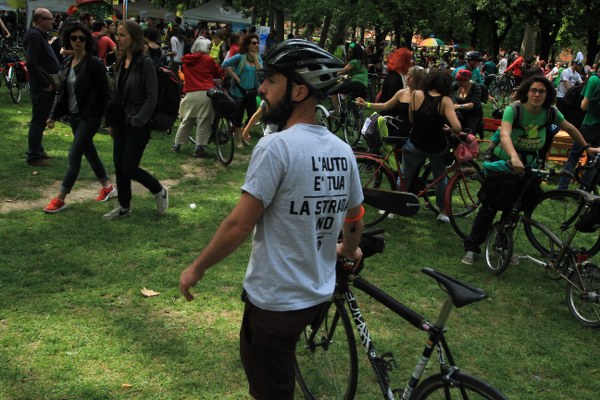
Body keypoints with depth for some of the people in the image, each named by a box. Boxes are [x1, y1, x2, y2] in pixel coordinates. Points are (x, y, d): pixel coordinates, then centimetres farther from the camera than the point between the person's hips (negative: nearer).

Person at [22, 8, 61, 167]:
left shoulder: (40, 35, 17)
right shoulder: (33, 35, -15)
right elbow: (31, 64, -23)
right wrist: (45, 84, -20)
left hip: (48, 82, 10)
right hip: (42, 85, -10)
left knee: (41, 118, 19)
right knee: (38, 119, -4)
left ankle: (37, 150, 31)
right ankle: (33, 156, 2)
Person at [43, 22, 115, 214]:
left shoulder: (94, 64, -14)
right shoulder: (67, 63, 7)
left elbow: (104, 92, -13)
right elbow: (61, 92, 13)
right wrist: (53, 115, 10)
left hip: (90, 116, -7)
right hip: (74, 116, 8)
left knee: (74, 156, -6)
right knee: (89, 152, 16)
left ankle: (60, 199, 0)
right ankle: (107, 187, 32)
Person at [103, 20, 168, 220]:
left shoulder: (145, 62, -14)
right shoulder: (121, 62, 8)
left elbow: (152, 96, -15)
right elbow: (117, 94, 13)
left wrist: (138, 121, -17)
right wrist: (111, 121, 11)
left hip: (138, 124, -7)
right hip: (121, 122, 8)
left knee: (129, 168, -6)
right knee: (119, 166, 10)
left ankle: (159, 191, 18)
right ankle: (124, 207, 24)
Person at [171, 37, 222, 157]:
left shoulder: (186, 60, 12)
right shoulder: (208, 59, -1)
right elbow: (219, 73, 10)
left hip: (190, 94, 5)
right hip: (204, 93, -5)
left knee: (187, 120, 15)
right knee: (203, 121, 1)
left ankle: (177, 145, 21)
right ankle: (199, 147, 1)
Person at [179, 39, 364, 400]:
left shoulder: (277, 146, -21)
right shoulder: (343, 151, 0)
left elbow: (240, 225, -21)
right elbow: (355, 220, 12)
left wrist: (197, 268, -7)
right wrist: (348, 250, 33)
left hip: (275, 299, -7)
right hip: (319, 293, 7)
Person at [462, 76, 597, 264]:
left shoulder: (550, 113, -11)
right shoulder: (513, 110, -23)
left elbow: (570, 128, 8)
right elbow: (504, 134, -41)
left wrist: (587, 148, 15)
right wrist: (514, 157, -58)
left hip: (527, 167, 4)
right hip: (503, 163, -3)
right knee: (489, 207, -3)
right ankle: (471, 247, 7)